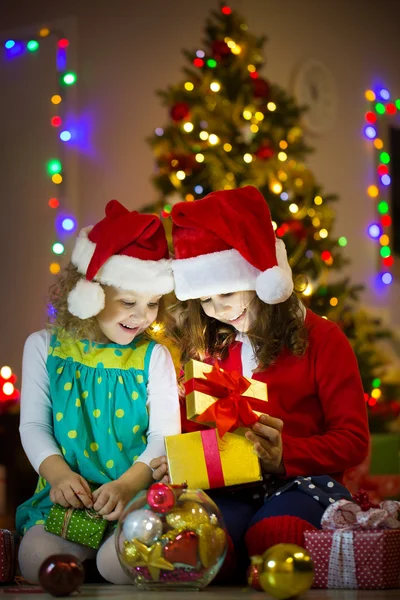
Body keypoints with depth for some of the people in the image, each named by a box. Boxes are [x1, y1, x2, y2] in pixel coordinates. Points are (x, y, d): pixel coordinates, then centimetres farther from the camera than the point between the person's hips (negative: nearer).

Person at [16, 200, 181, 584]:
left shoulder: (153, 357, 6)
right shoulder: (44, 347, 8)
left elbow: (164, 434, -4)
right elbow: (33, 425, 4)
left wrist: (126, 485, -23)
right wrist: (58, 473, -18)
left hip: (136, 494, -1)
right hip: (68, 495, 1)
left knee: (119, 561, -32)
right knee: (37, 559, -29)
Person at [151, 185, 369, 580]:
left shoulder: (321, 339, 5)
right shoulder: (207, 348, 21)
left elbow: (353, 439, 1)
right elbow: (192, 428, 25)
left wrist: (287, 455, -16)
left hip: (301, 481, -2)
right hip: (226, 489, 3)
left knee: (273, 534, -40)